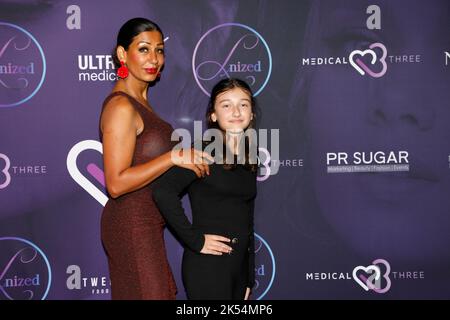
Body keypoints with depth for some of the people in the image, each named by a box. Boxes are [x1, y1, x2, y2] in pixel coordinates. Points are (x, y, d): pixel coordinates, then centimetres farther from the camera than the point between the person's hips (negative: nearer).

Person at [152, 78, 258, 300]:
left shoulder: (249, 162, 10)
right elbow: (163, 192, -26)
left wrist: (249, 278, 15)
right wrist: (195, 240, -21)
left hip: (240, 265, 7)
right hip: (207, 267, -7)